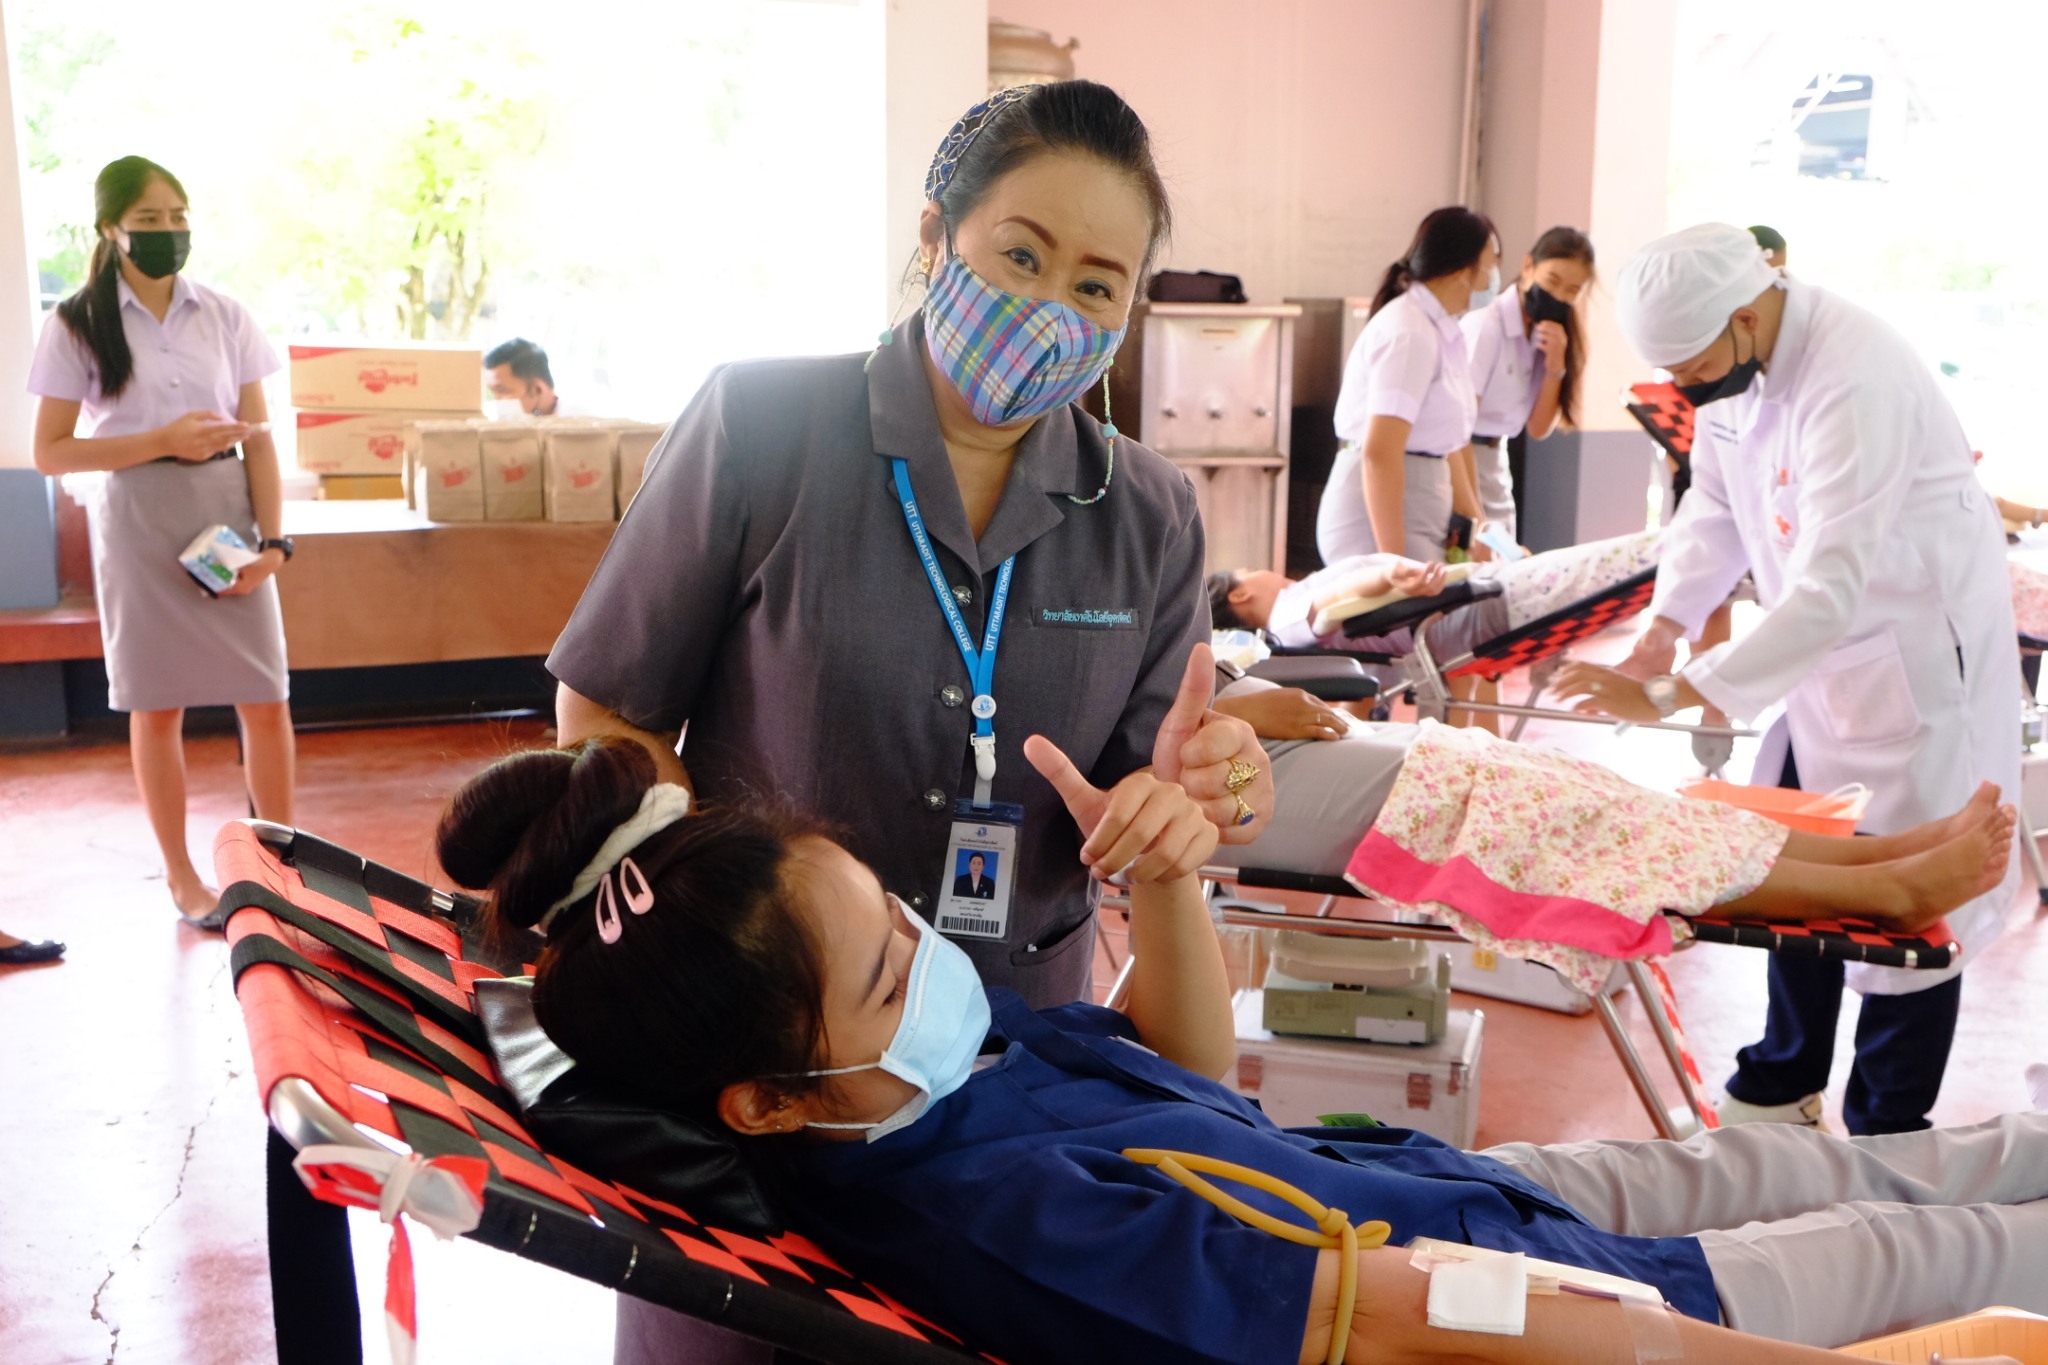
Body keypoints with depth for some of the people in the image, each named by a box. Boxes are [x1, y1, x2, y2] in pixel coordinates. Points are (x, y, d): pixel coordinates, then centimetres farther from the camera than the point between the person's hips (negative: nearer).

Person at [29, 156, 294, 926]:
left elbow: (257, 437, 3)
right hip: (138, 521, -1)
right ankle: (181, 876, 19)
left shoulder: (224, 316, 4)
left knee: (266, 701, 0)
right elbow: (50, 452, -3)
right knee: (157, 707, 6)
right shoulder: (77, 327, -1)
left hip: (227, 512, 2)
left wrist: (273, 539, -7)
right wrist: (161, 441, -14)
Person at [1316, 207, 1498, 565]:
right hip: (1378, 521, -9)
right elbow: (1380, 453, -23)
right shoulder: (1409, 334, -15)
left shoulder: (1441, 332, 14)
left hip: (1416, 520, 9)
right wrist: (1392, 561, -24)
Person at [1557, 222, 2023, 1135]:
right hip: (1822, 651, 8)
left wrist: (1667, 697, -39)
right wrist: (1662, 629, -12)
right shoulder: (1734, 361, -5)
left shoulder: (1854, 382, -32)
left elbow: (1828, 589, -37)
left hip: (1913, 655, -8)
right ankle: (1781, 1089, 33)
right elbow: (1715, 508, 4)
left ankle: (1887, 1137, 17)